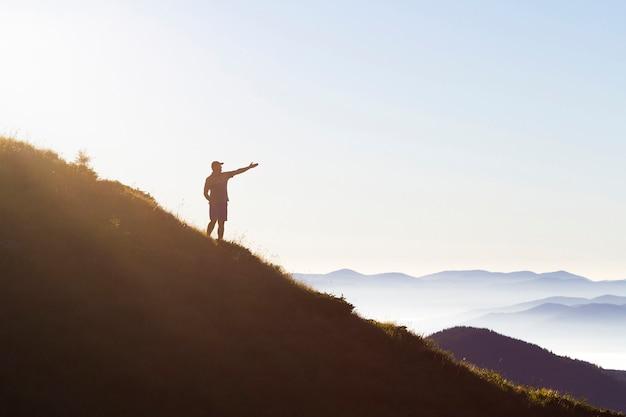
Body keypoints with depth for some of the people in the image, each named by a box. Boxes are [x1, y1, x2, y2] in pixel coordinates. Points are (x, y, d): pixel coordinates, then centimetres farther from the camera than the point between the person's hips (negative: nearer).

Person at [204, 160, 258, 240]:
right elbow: (206, 193, 0)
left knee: (221, 223, 2)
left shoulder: (225, 175, 11)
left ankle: (220, 240, 3)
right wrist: (211, 201, -14)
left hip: (223, 203, 4)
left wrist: (249, 167, 10)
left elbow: (237, 171, 12)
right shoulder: (209, 179, -1)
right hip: (214, 204, -4)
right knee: (213, 221, -13)